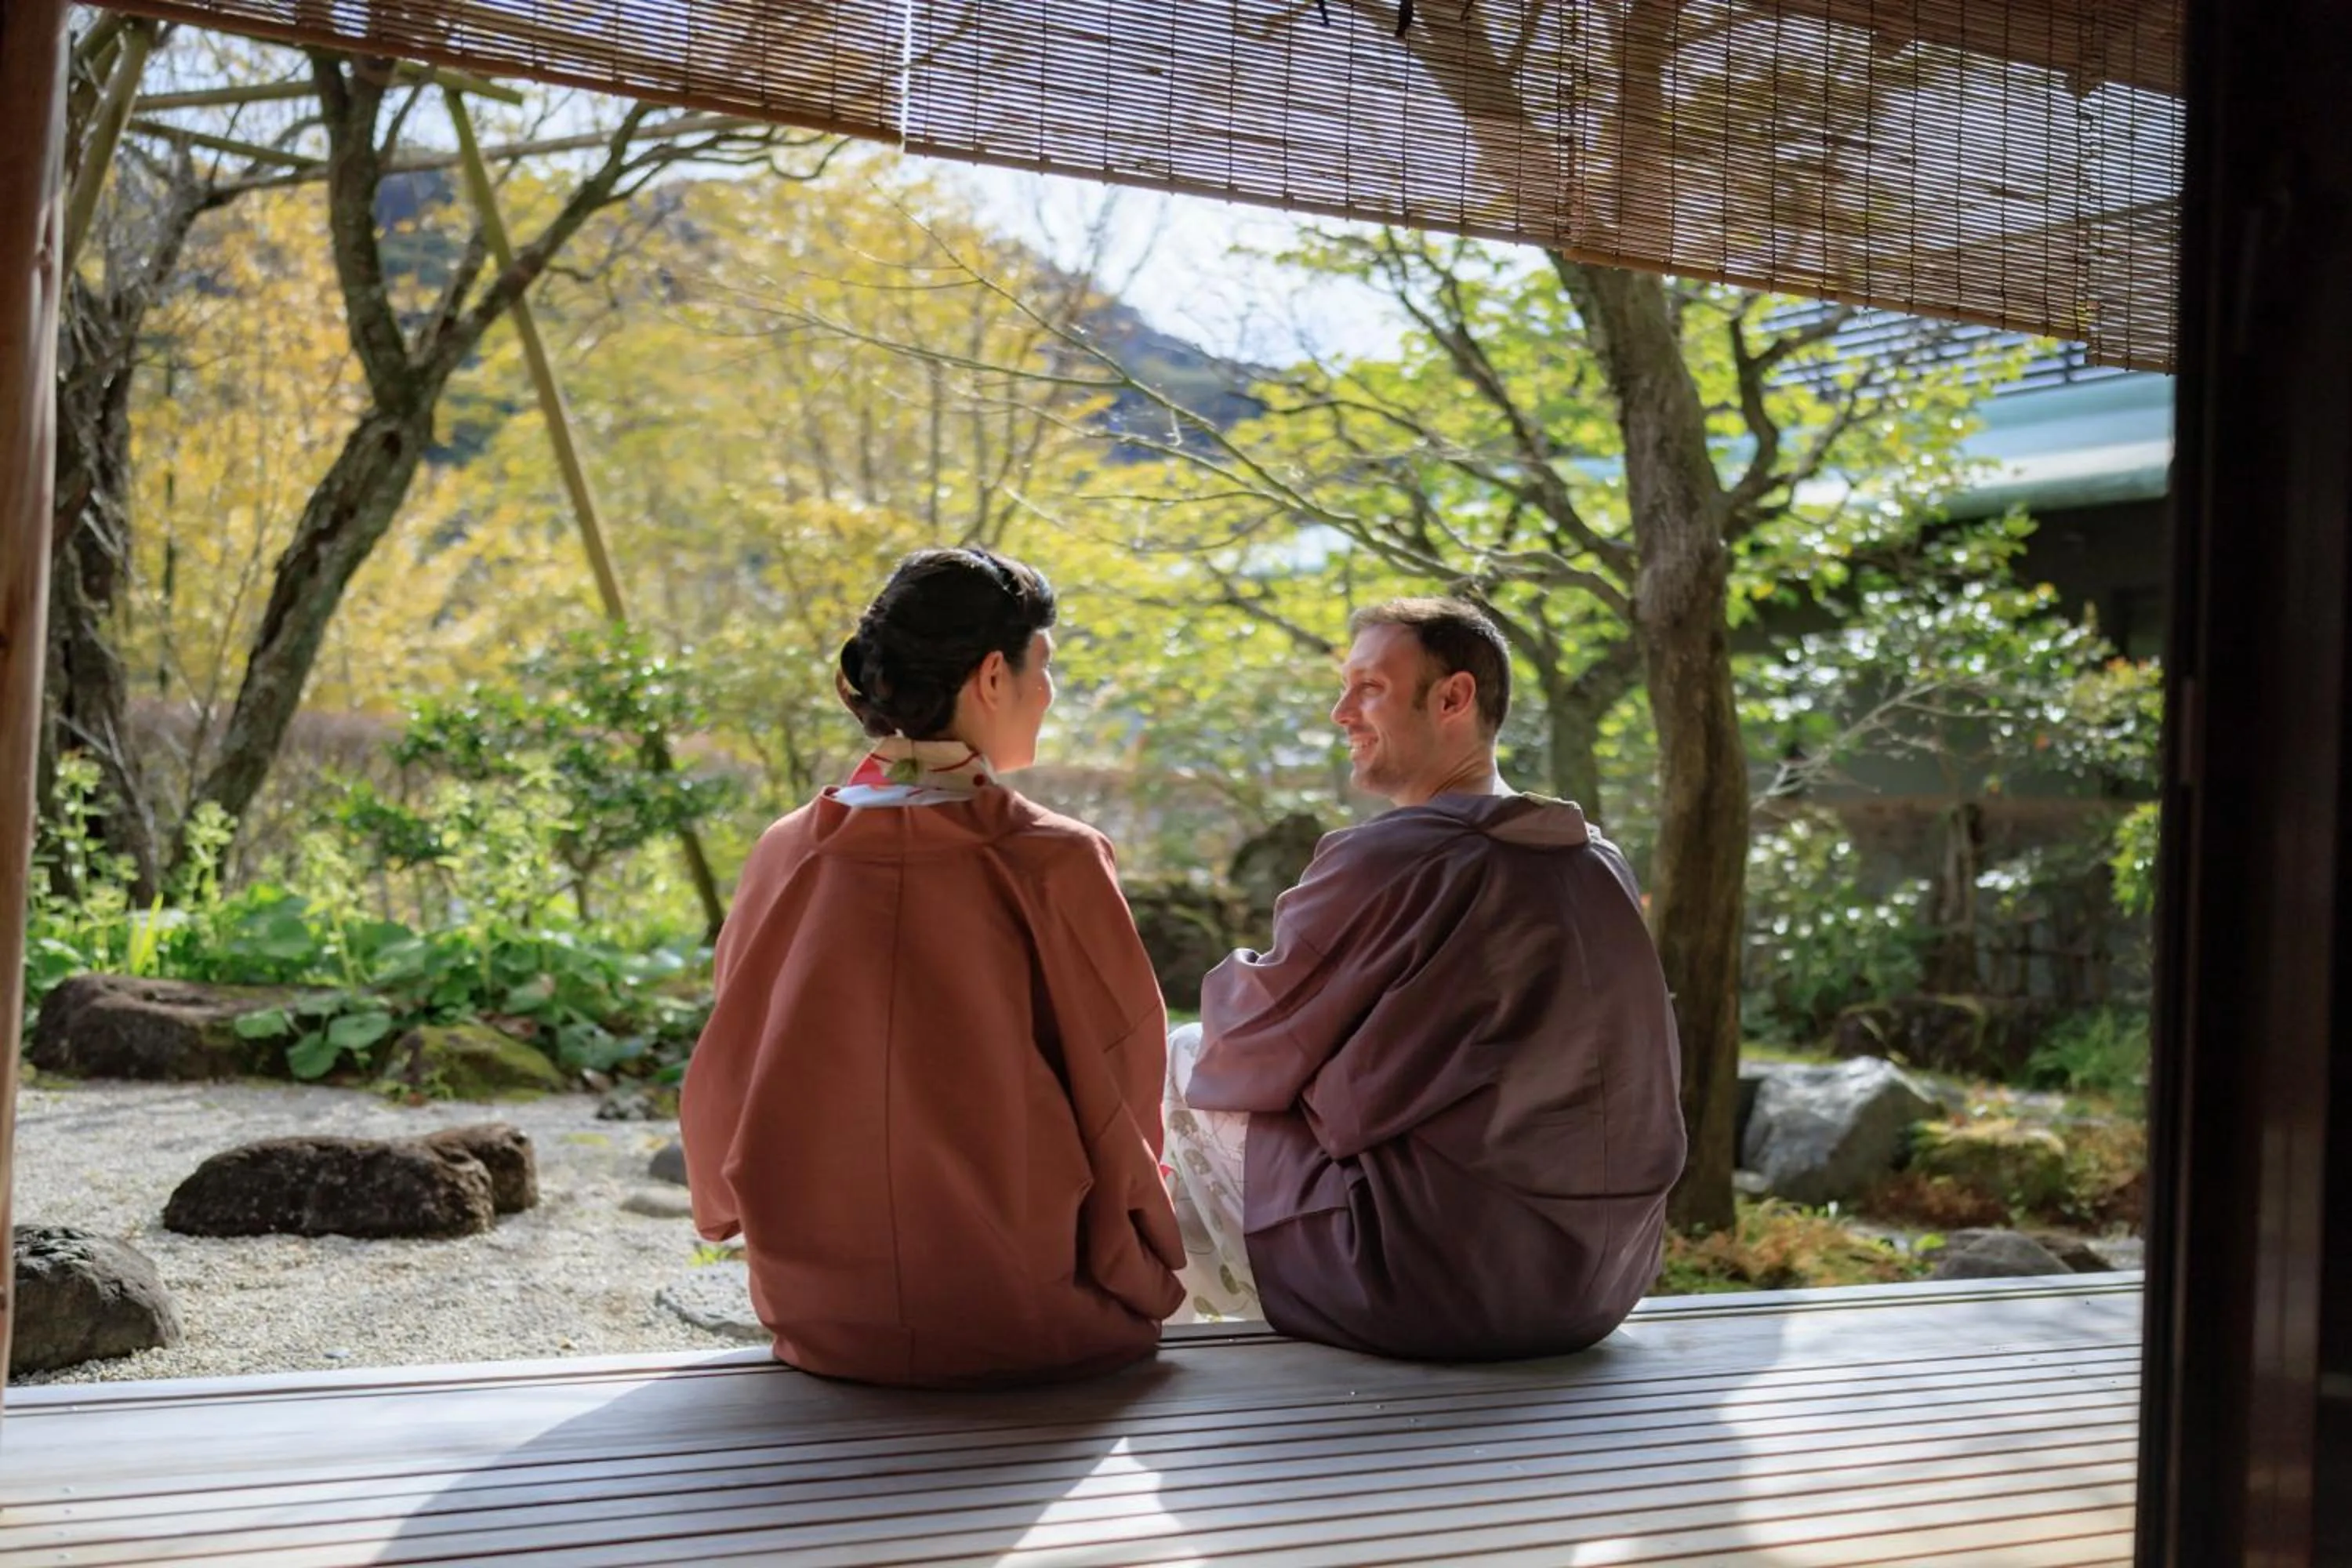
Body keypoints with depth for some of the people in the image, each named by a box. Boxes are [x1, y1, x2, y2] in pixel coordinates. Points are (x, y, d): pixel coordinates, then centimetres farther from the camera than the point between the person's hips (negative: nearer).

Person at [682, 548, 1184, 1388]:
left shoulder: (787, 852, -5)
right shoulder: (1056, 863, -17)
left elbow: (723, 1096, 4)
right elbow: (1120, 1096, -7)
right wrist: (1133, 1270, 10)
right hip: (1028, 1321, -4)